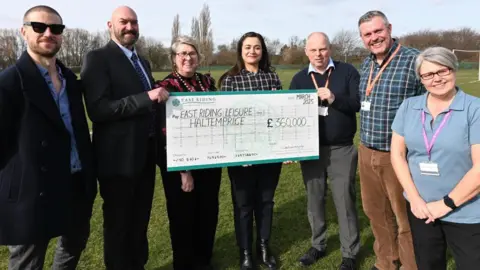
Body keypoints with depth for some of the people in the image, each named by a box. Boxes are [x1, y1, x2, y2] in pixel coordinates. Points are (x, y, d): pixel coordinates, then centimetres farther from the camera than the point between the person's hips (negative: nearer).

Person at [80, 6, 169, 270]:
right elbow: (97, 109, -23)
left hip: (144, 154, 8)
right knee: (119, 224, 9)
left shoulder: (142, 62, 15)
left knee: (140, 221, 20)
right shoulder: (98, 58, -11)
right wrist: (147, 98, -26)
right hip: (119, 157, -7)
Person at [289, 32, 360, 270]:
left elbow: (360, 104, -7)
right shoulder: (299, 79, 6)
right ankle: (317, 245, 32)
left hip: (342, 149, -3)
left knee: (344, 200, 4)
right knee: (314, 199, 14)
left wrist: (334, 99, -23)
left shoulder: (347, 72, -1)